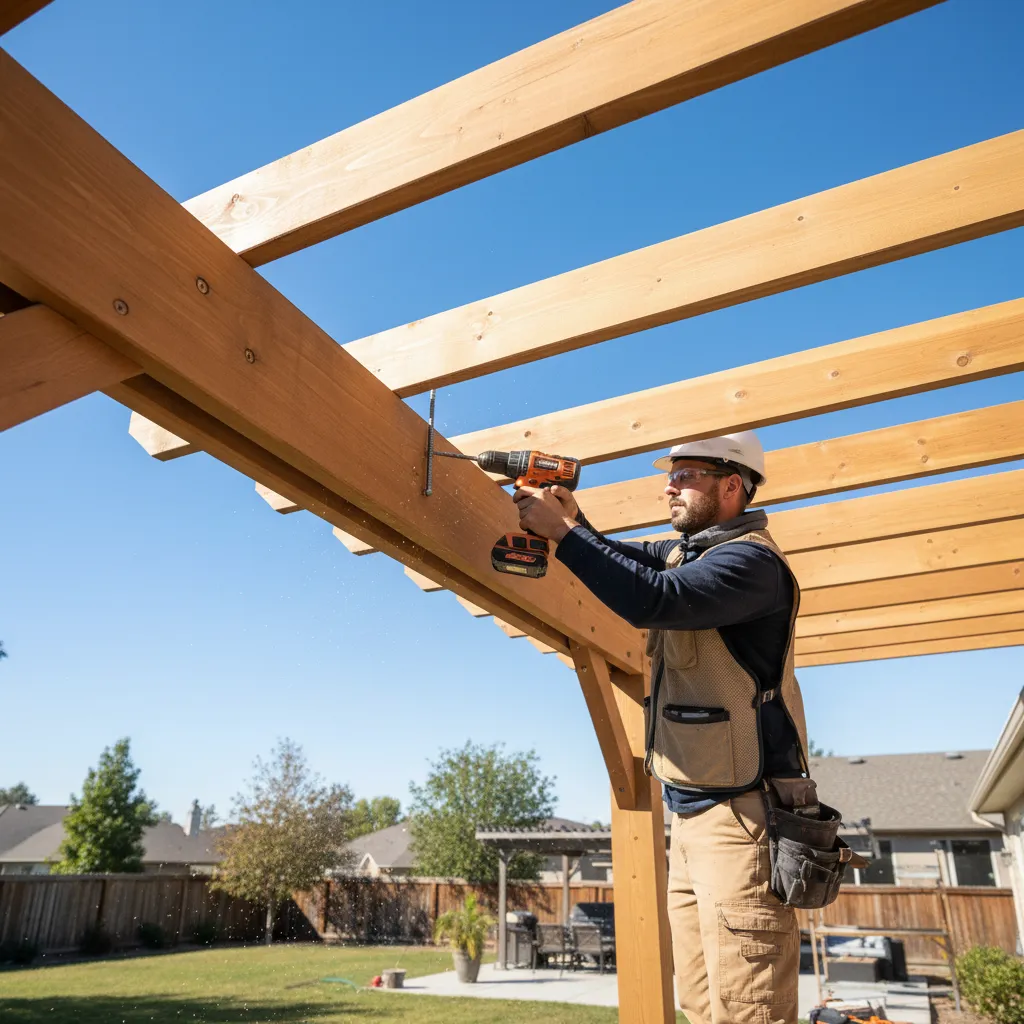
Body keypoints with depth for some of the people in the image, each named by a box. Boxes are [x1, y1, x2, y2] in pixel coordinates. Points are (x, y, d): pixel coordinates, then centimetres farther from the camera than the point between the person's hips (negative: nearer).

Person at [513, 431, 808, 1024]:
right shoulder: (684, 550, 14)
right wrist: (575, 523, 1)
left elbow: (653, 600, -29)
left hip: (739, 820, -9)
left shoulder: (751, 559, -15)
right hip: (692, 817, 9)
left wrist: (561, 532, -23)